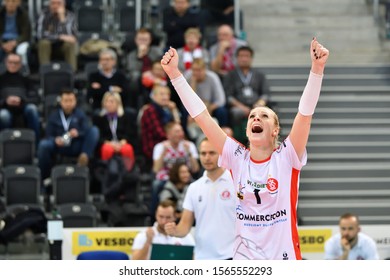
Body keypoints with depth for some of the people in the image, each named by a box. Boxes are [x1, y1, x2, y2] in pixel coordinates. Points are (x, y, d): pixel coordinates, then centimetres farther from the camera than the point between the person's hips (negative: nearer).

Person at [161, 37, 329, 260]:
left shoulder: (286, 157, -3)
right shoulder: (237, 158, 2)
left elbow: (306, 112, -15)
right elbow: (201, 115, -1)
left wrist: (317, 69, -28)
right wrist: (174, 74, -7)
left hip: (285, 258, -2)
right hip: (245, 261, 2)